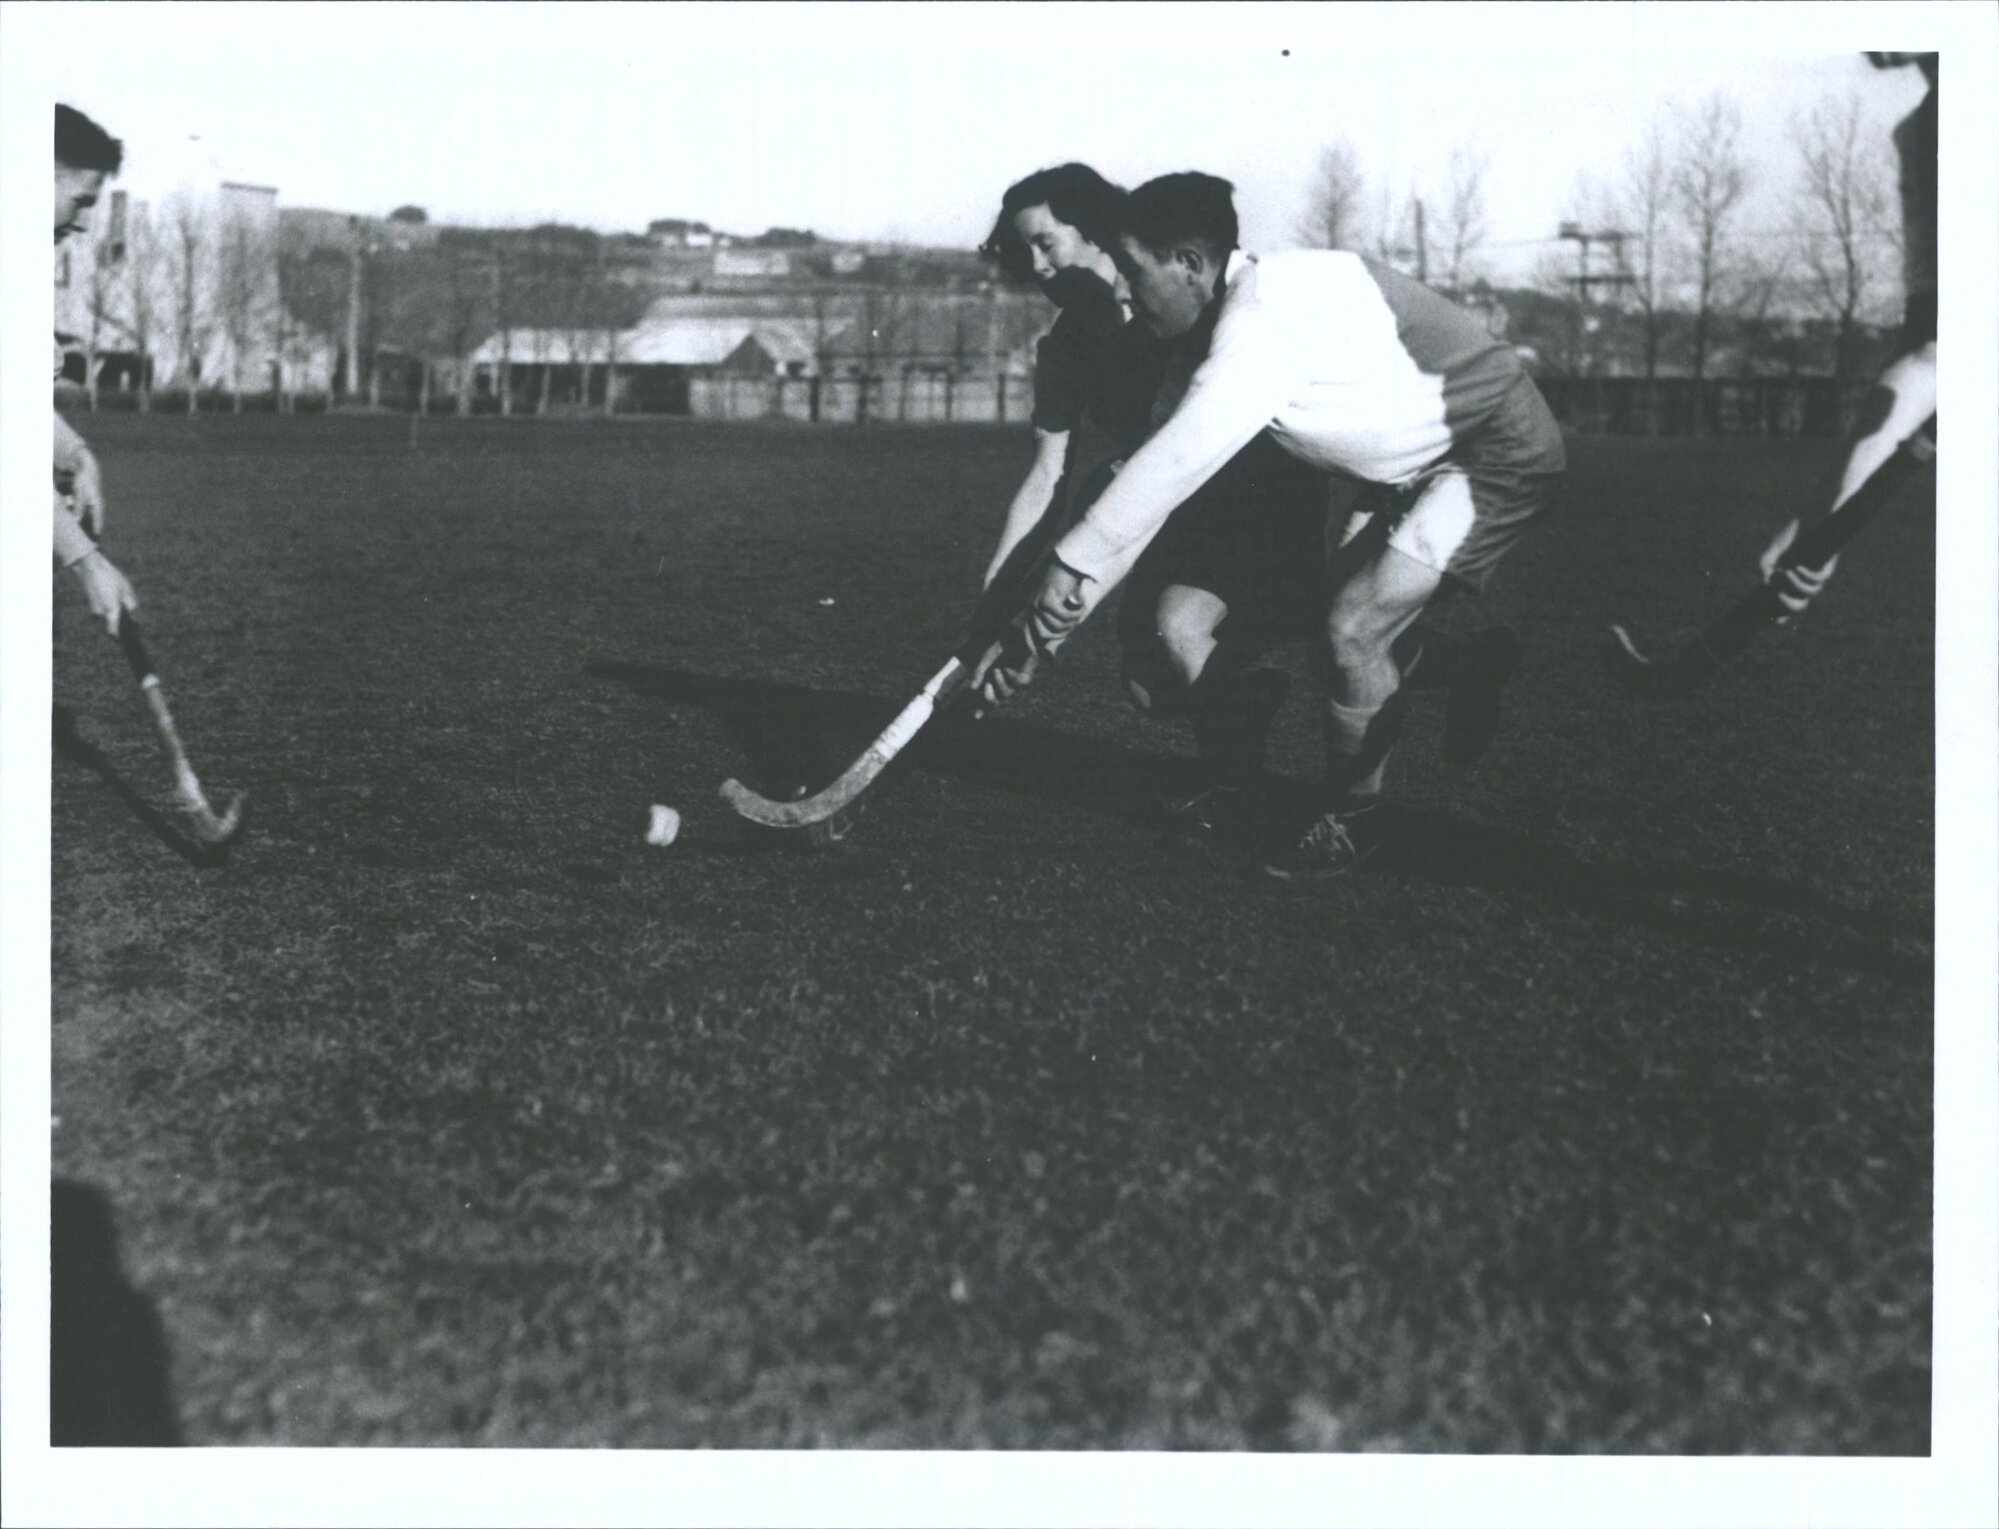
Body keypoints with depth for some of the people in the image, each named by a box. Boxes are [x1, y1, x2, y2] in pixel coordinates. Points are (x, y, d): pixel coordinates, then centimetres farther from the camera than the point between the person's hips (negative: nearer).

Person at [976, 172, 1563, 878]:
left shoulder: (1270, 310, -29)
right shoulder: (1210, 336, -1)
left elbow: (1171, 466, -36)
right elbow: (1154, 478, 0)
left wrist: (1063, 580, -33)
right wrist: (1036, 632, -3)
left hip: (1499, 455, -9)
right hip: (1411, 469, 9)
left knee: (1354, 629, -14)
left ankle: (1350, 822, 5)